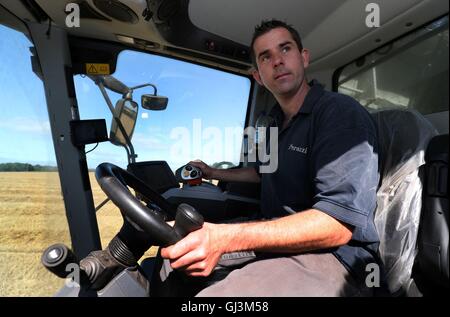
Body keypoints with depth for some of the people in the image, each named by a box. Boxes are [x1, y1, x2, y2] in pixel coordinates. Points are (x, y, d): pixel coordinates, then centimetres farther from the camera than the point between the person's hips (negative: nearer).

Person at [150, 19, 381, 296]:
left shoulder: (341, 112, -16)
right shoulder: (277, 122, 12)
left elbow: (337, 224, -26)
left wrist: (226, 238, -36)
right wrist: (214, 174, 29)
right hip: (273, 241, 8)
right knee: (174, 255, 7)